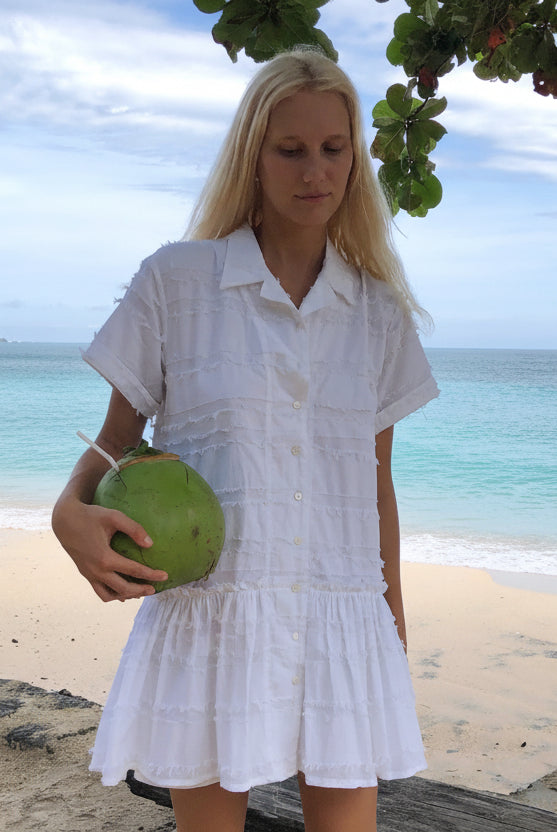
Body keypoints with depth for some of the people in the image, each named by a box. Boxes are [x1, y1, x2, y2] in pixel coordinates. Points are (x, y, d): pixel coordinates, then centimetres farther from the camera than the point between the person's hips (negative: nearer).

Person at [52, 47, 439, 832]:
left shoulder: (378, 310, 8)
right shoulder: (176, 280, -1)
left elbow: (376, 476, 13)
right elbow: (114, 442, 2)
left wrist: (393, 618, 16)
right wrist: (72, 511, -19)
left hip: (341, 623, 3)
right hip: (208, 613, -2)